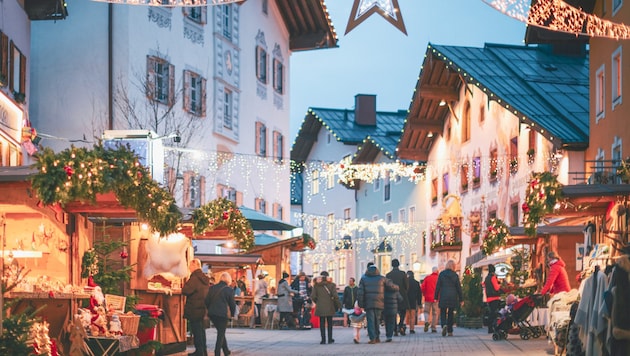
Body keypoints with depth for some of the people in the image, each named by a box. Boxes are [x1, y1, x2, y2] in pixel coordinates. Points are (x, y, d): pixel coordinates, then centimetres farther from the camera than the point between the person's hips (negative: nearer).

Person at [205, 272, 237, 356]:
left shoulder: (212, 288, 6)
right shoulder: (229, 290, -6)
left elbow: (207, 301, 7)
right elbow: (232, 304, -2)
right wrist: (232, 314, 14)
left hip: (212, 314, 5)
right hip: (222, 314, -5)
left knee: (221, 332, 21)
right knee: (221, 334, 6)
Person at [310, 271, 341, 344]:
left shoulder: (316, 285, -1)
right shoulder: (331, 285, -5)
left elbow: (313, 296, -4)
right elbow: (335, 296, -10)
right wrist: (338, 305, 2)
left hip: (320, 307, 1)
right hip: (329, 307, -1)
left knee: (322, 324, 6)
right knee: (329, 323, 10)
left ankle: (323, 339, 2)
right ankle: (330, 339, 13)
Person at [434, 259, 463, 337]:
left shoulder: (441, 274, -2)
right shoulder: (455, 275, 0)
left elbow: (438, 286, -2)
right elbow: (458, 288, 3)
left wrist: (436, 297, 3)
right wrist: (461, 299, 9)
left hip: (443, 297, -1)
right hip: (453, 297, 1)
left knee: (443, 313, 5)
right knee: (450, 313, 11)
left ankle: (444, 325, -23)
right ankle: (450, 331, 10)